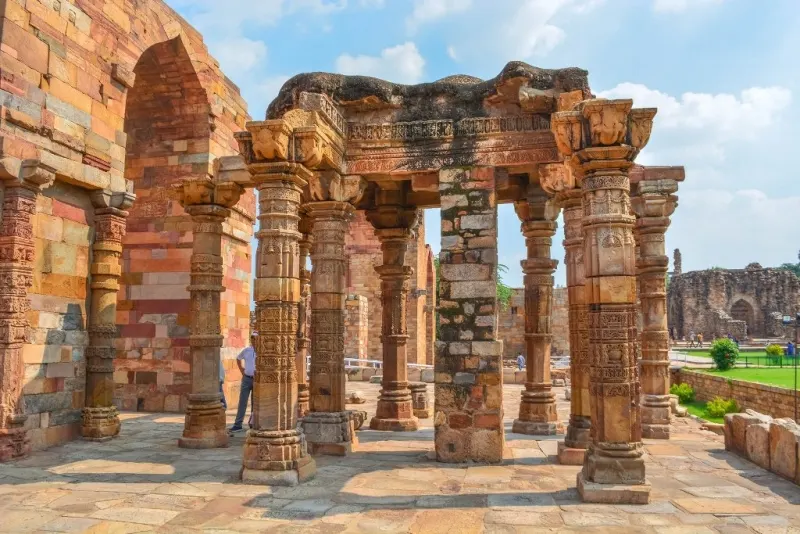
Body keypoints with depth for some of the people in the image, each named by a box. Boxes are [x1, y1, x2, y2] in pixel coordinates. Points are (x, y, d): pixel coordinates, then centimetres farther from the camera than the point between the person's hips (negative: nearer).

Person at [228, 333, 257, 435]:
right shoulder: (246, 350, 6)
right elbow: (238, 359, 23)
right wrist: (242, 370, 13)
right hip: (246, 378, 3)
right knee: (242, 402, 1)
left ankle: (253, 423, 22)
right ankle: (237, 425, 2)